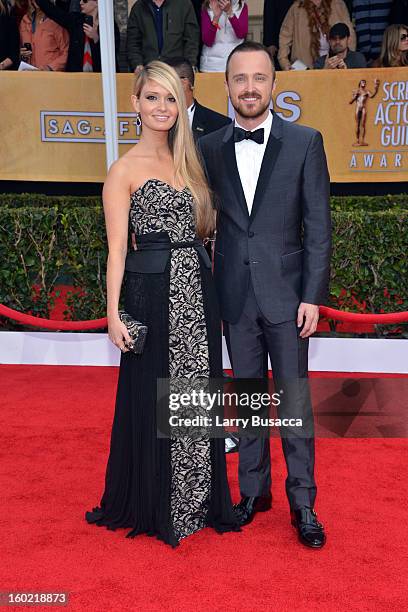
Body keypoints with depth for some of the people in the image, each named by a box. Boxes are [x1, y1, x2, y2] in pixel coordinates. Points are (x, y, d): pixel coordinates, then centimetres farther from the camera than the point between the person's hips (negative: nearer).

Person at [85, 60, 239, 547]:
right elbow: (117, 248, -8)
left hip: (197, 290, 6)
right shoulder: (125, 169, -3)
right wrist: (114, 314, -15)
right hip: (154, 292, -6)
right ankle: (154, 504, 26)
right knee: (153, 397, 5)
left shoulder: (187, 162, 15)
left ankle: (197, 499, 30)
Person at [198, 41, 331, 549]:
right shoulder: (209, 147, 5)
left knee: (295, 398, 5)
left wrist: (313, 296, -9)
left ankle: (302, 502, 20)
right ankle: (254, 491, 30)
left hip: (286, 292, -2)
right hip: (235, 295, 3)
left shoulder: (305, 142, -2)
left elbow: (318, 225, -4)